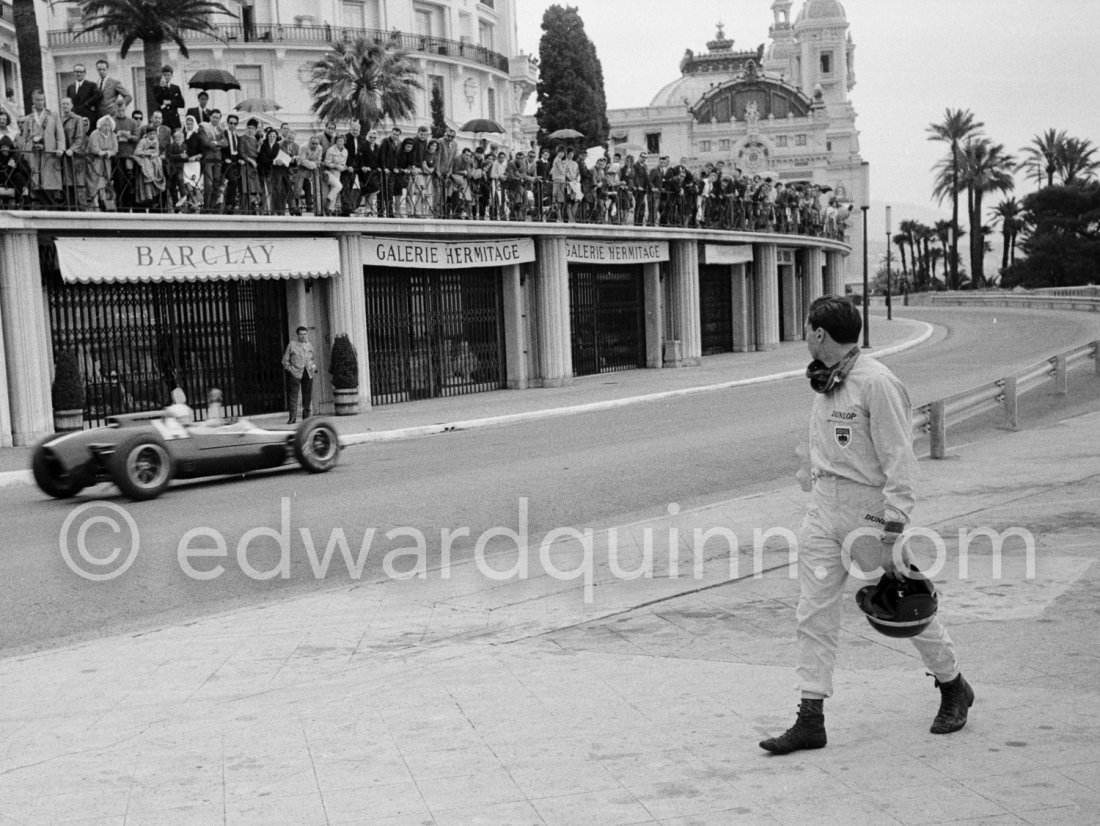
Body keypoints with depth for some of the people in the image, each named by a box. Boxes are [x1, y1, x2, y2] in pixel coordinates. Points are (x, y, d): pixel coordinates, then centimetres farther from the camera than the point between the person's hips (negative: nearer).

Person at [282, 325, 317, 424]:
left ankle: (306, 416, 16)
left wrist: (314, 367, 12)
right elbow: (285, 360, 8)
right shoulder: (292, 345, 5)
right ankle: (293, 417, -8)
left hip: (308, 374, 3)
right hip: (295, 373, -3)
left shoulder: (310, 345, 15)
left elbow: (313, 359, 27)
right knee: (293, 395, -8)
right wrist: (289, 369, -3)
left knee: (307, 395, 5)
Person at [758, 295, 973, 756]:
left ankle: (954, 688, 32)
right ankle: (810, 721, 7)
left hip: (869, 506, -7)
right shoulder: (825, 381, 9)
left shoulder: (876, 382, -16)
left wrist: (892, 532, -21)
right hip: (823, 509, 7)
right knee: (814, 613, 2)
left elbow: (899, 459, -17)